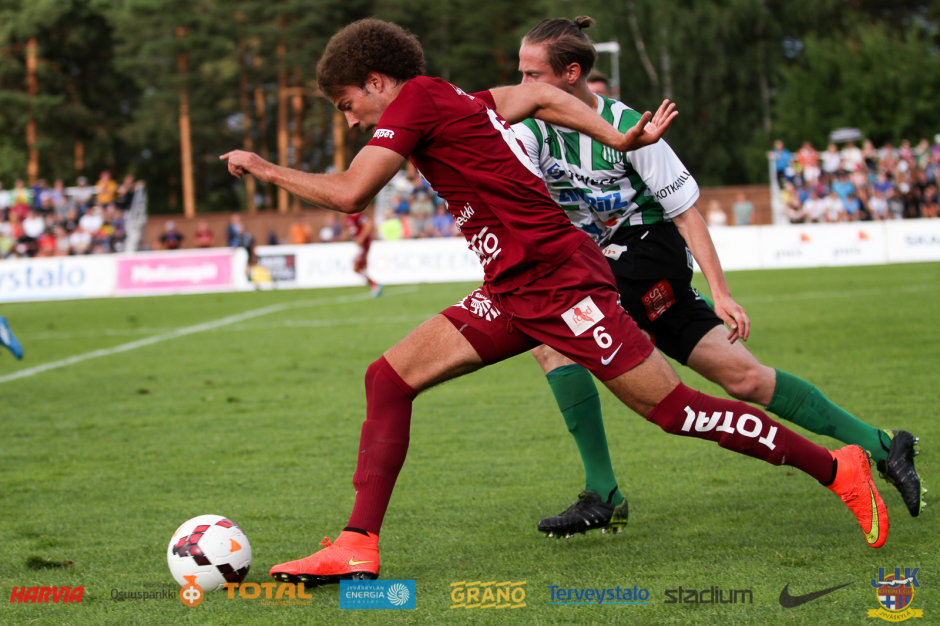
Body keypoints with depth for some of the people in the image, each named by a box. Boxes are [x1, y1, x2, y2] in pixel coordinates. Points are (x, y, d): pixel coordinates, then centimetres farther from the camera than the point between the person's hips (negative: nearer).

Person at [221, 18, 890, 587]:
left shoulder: (417, 99, -12)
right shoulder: (459, 102, 15)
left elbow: (350, 193, -17)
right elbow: (539, 96, 23)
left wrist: (267, 169, -4)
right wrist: (616, 138, 20)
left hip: (560, 281, -10)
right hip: (512, 294, 10)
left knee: (672, 408, -4)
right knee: (390, 377, 0)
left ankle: (838, 469, 8)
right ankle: (358, 548, -2)